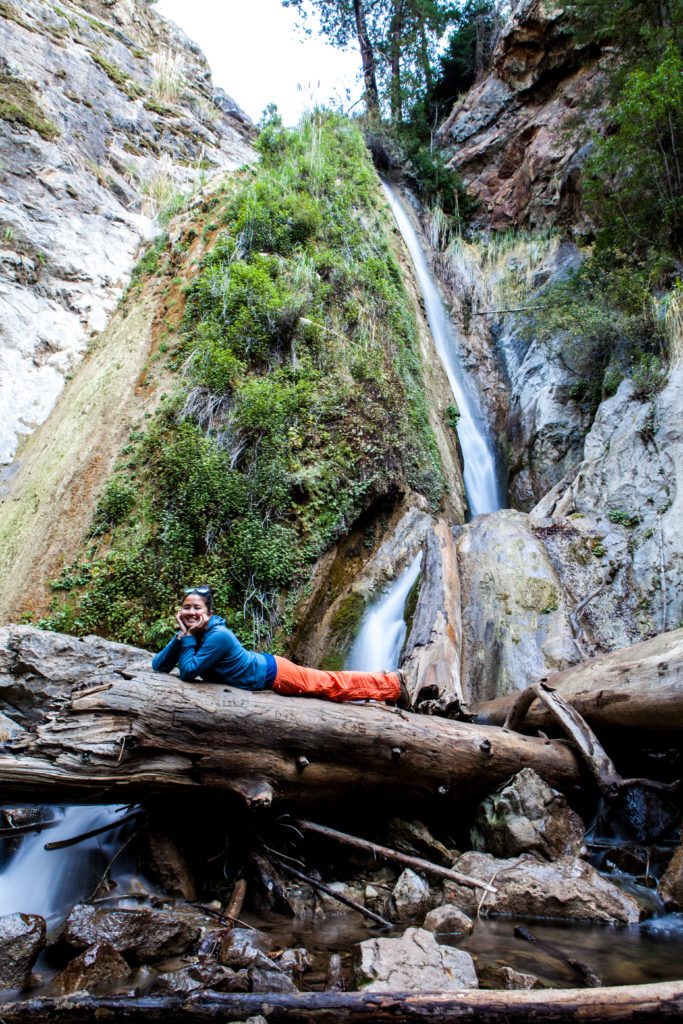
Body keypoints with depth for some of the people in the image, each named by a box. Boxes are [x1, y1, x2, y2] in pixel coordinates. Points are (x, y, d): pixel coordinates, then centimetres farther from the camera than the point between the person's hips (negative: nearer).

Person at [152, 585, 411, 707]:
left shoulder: (218, 636, -31)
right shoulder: (189, 634, -7)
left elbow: (188, 672, -35)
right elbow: (158, 666, -7)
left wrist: (189, 638, -28)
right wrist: (181, 637, -22)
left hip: (271, 673, -7)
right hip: (260, 666, 7)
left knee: (332, 684, 6)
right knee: (325, 684, 21)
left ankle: (392, 683, 22)